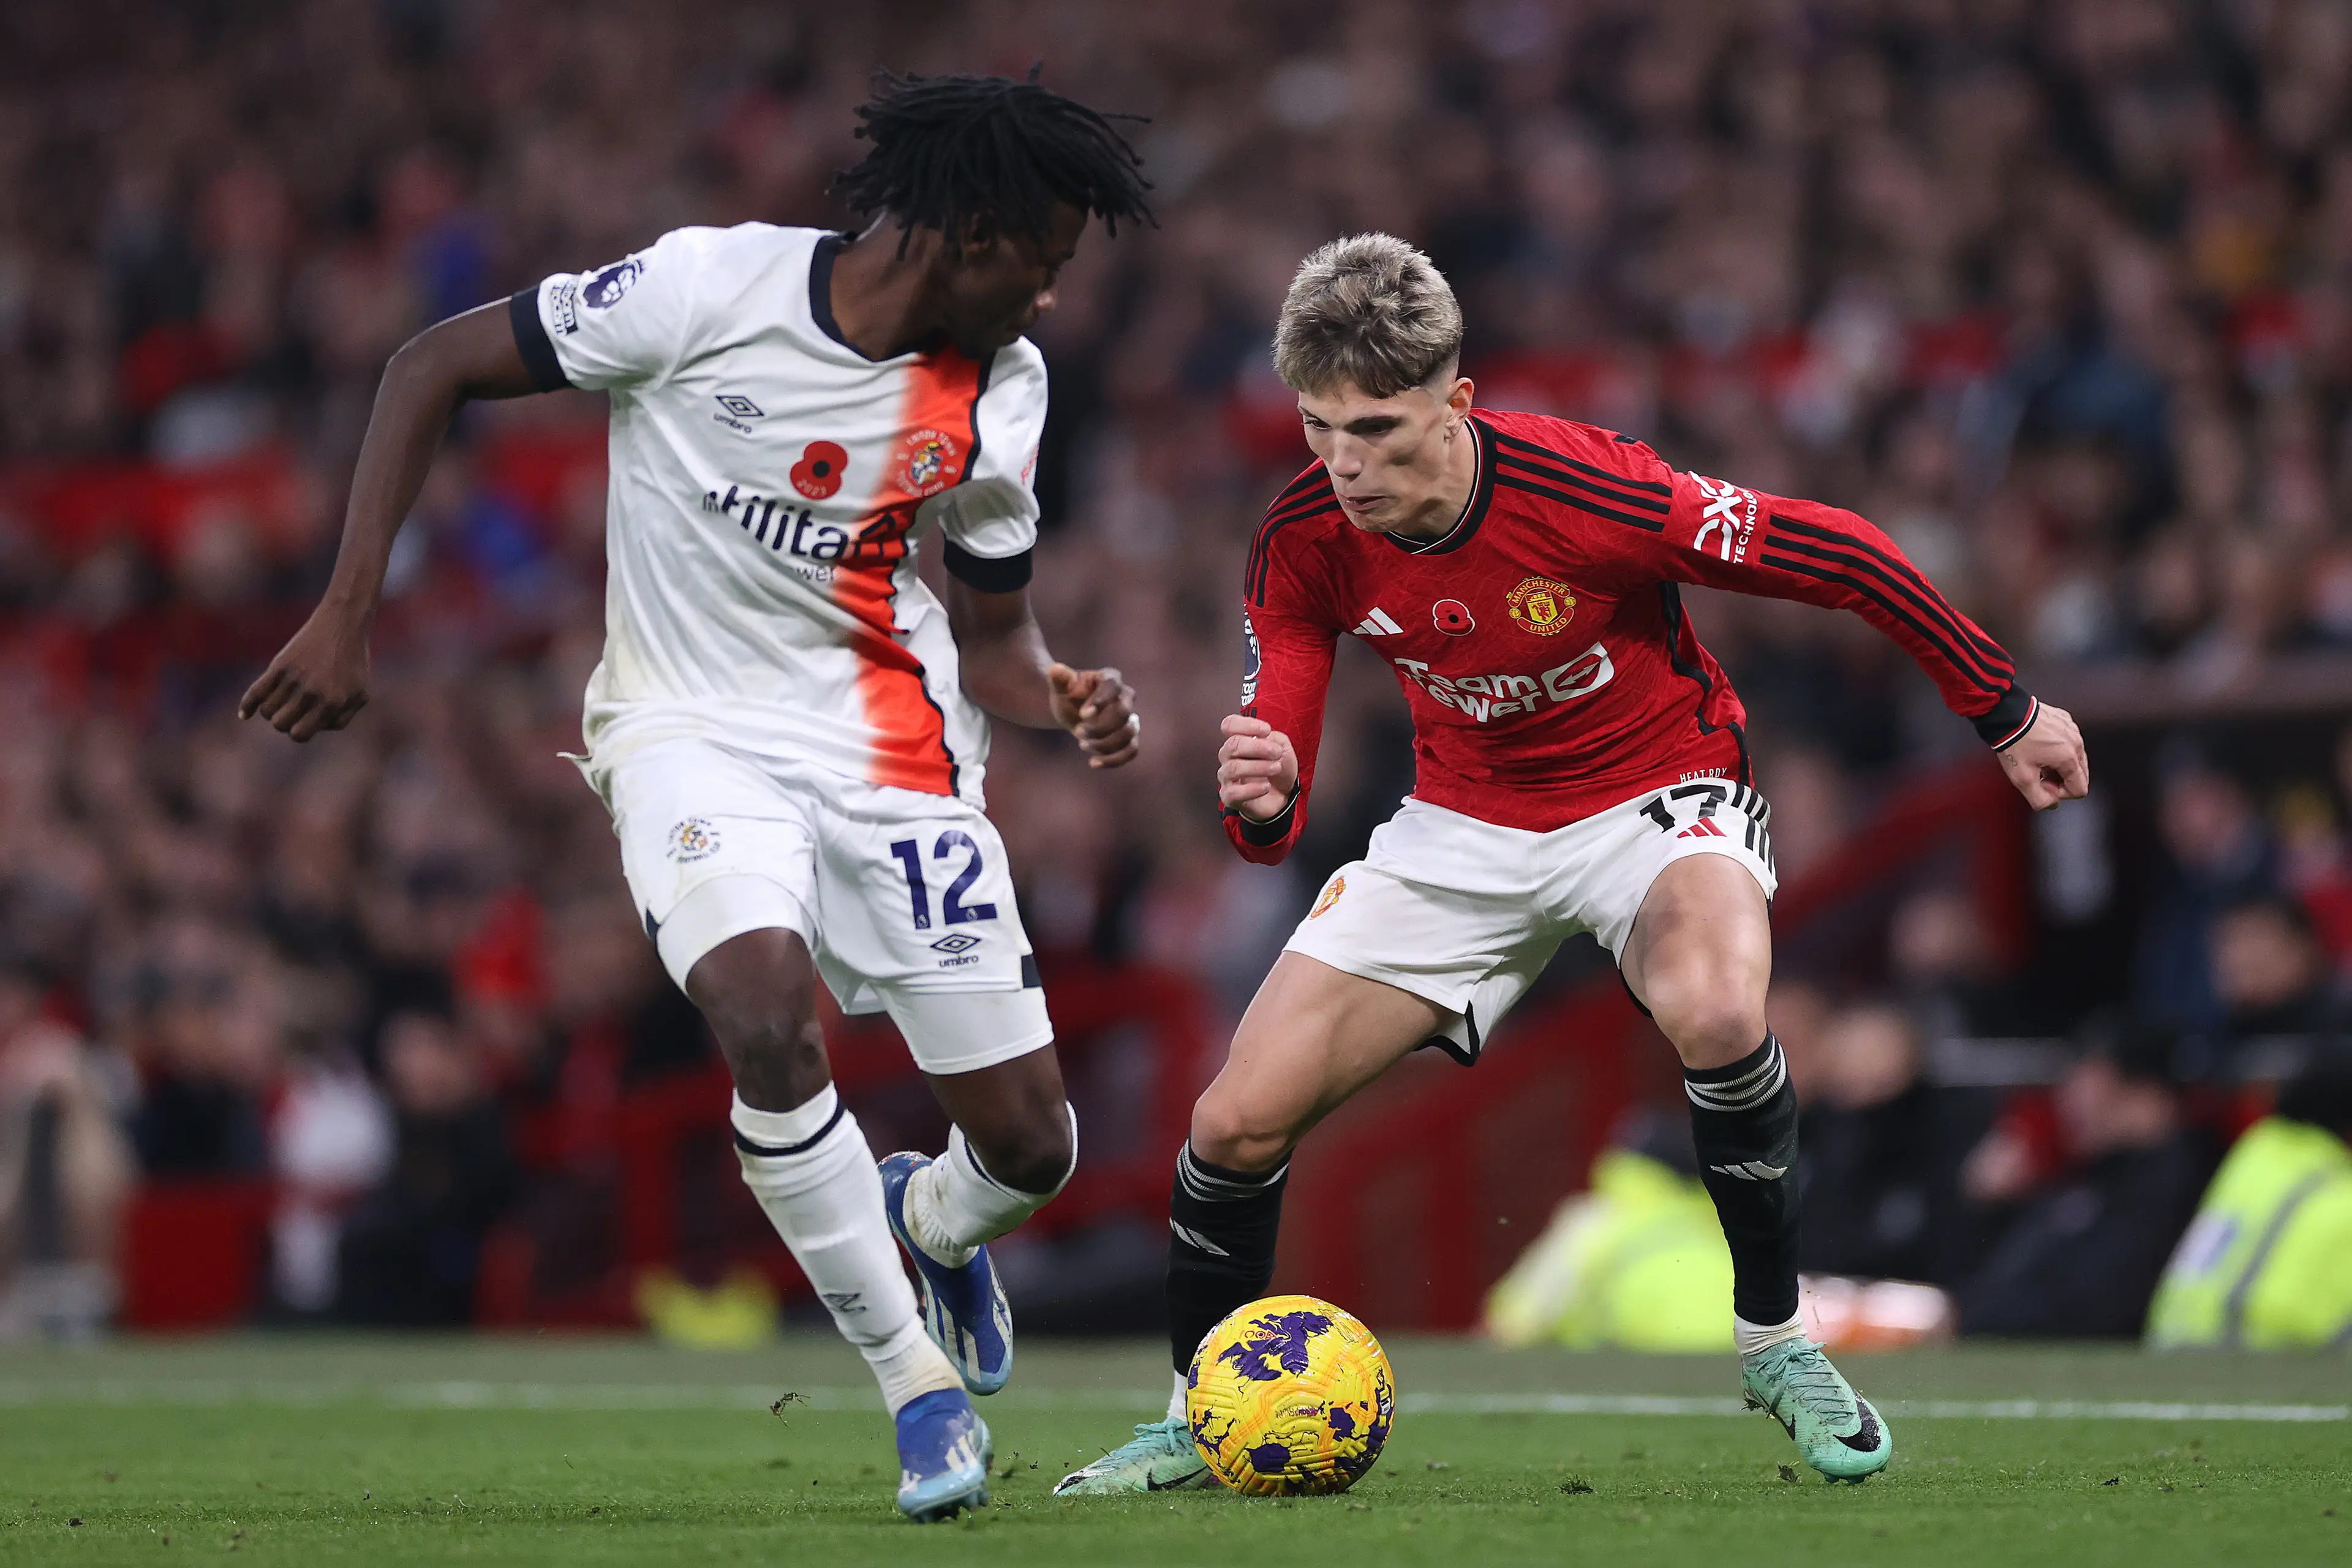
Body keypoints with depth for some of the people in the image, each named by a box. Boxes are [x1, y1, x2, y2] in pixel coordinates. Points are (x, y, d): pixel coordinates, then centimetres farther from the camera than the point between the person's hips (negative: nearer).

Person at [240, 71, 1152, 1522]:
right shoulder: (713, 288, -16)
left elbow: (993, 639, 9)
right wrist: (350, 617, -11)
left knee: (1031, 1148, -4)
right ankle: (925, 1387, -15)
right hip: (693, 731, -3)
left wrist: (1070, 699, -14)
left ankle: (931, 1223, 37)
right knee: (766, 1008, -33)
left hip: (889, 736, 3)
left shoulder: (1001, 391, -3)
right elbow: (436, 368, -7)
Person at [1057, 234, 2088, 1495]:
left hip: (1657, 795, -4)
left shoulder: (1586, 492, -31)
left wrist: (2004, 713, -9)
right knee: (1237, 1121, -7)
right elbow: (1270, 816, -12)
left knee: (1715, 1015, -38)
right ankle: (1201, 1419, 20)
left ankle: (1774, 1338, -13)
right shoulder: (1304, 541, -18)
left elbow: (1833, 553, -18)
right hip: (1465, 826, 4)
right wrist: (1260, 802, -38)